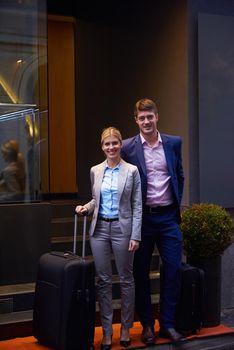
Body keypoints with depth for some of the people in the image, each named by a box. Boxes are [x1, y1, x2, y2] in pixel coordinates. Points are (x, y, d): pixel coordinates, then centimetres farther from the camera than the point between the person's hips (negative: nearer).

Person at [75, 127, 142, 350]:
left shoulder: (131, 171, -3)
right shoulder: (95, 171, 7)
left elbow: (137, 206, -4)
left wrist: (135, 236, -9)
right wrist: (86, 208, -2)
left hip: (122, 228, -3)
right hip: (100, 228, 3)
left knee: (126, 279, 7)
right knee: (103, 280, 5)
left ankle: (126, 328, 20)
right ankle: (107, 331, 13)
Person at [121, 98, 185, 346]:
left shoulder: (174, 143, 5)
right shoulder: (128, 147, -3)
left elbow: (179, 176, 14)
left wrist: (177, 203, 9)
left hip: (168, 216, 2)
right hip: (142, 216, -2)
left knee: (173, 269, 0)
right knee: (141, 272, 6)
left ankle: (167, 324, 13)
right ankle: (147, 325, 19)